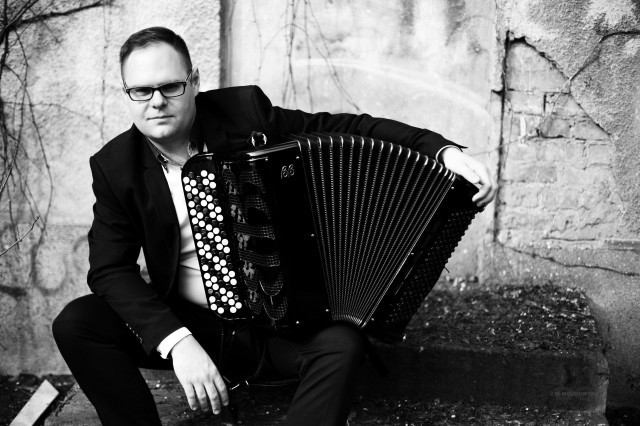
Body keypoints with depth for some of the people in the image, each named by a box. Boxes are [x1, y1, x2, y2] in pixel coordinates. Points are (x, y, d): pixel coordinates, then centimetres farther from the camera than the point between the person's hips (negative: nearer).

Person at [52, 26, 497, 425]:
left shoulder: (243, 111, -8)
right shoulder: (116, 165, -5)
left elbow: (343, 127, -5)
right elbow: (110, 268, -10)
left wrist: (444, 150, -18)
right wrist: (177, 342, -25)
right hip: (191, 323, 1)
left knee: (341, 345, -31)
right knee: (76, 324, -20)